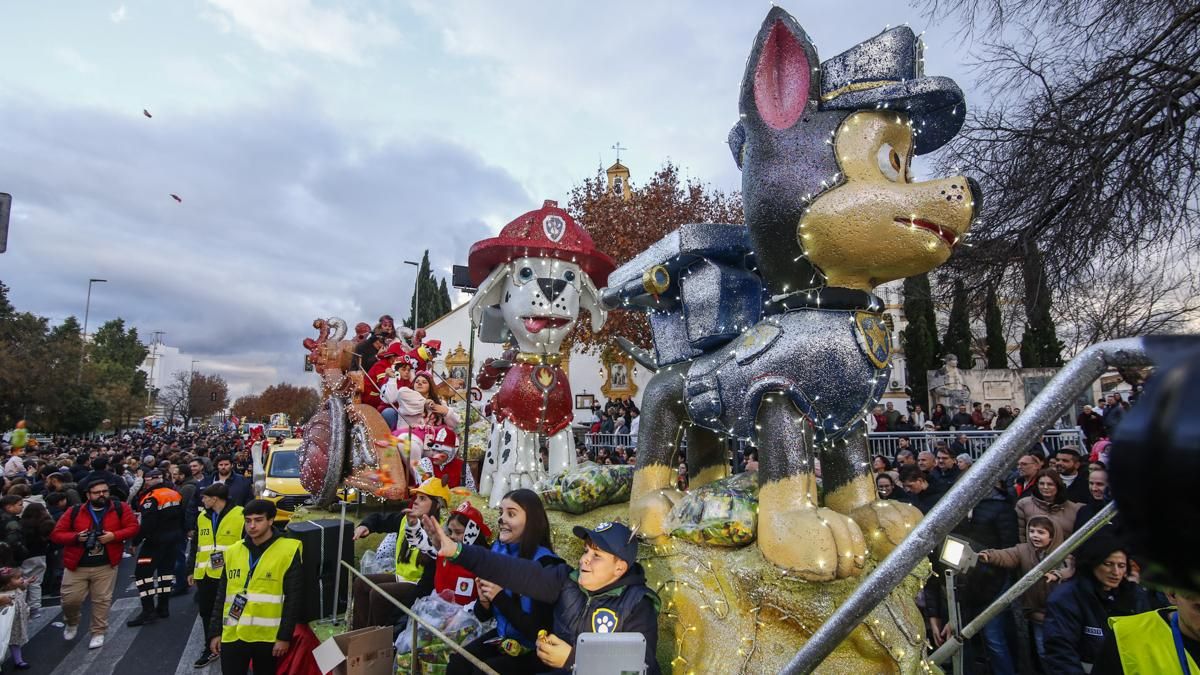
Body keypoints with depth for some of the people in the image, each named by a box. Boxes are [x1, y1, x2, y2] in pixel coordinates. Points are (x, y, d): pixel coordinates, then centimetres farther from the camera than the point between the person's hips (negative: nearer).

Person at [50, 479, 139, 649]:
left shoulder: (120, 508, -3)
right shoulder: (74, 511, -1)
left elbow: (133, 527, -4)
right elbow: (56, 534, 2)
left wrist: (114, 536, -19)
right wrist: (76, 537, -16)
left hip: (106, 566, -1)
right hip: (76, 565, 1)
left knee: (102, 600, 4)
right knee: (70, 599, 5)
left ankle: (98, 633, 20)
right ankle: (72, 623, 38)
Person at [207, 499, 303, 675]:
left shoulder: (288, 551, -10)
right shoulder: (233, 551, 5)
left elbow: (293, 599, -9)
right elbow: (221, 596, 12)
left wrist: (284, 637, -10)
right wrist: (215, 632, 9)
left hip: (268, 637, -3)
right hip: (232, 636, 3)